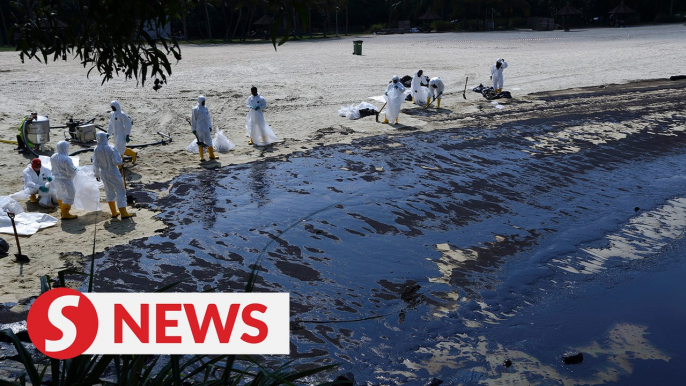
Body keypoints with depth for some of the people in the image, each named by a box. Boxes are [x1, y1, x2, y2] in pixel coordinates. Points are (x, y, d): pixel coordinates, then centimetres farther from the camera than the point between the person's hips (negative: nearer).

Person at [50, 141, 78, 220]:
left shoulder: (53, 157, -1)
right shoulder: (66, 159, -26)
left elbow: (53, 168, 13)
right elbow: (71, 171, -25)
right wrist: (75, 170, -4)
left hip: (57, 179, 9)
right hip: (66, 180, -9)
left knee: (60, 195, 25)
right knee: (69, 196, 3)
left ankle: (62, 210, 43)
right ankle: (65, 214, 6)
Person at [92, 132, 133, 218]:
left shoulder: (96, 150, -10)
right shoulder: (111, 149, -19)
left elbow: (95, 164, -2)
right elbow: (116, 162, -21)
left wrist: (97, 174, 11)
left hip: (104, 174, 4)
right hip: (113, 173, -4)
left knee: (109, 192, 18)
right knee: (120, 192, 4)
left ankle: (114, 212, 24)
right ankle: (123, 213, 2)